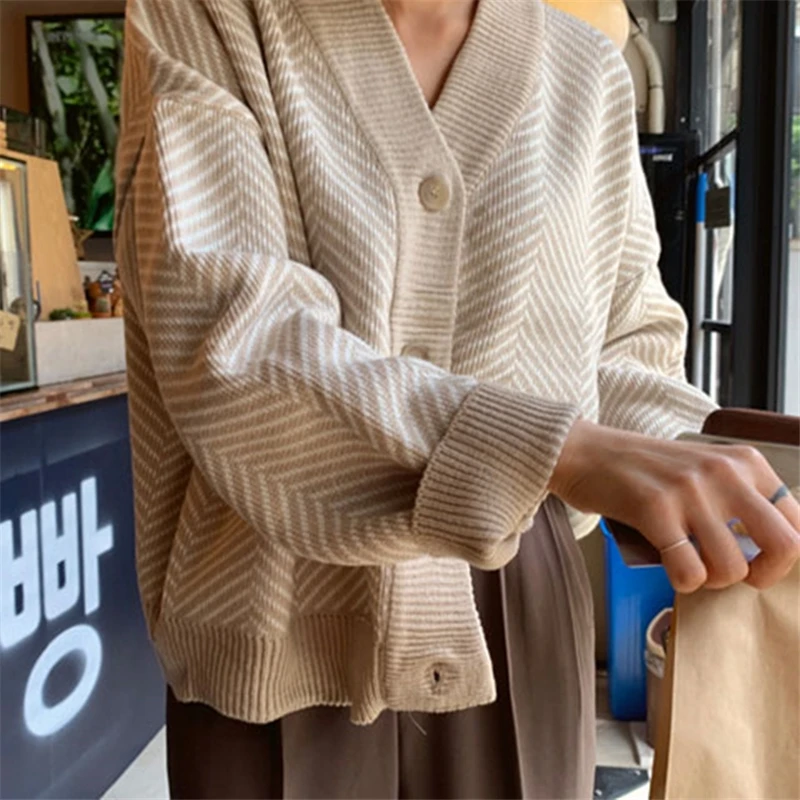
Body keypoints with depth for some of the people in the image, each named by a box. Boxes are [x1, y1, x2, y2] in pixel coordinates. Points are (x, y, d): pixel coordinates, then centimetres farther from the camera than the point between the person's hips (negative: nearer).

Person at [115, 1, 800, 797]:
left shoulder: (586, 73, 3)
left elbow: (627, 338, 11)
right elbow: (225, 345, -21)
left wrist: (686, 477, -10)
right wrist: (562, 451, -32)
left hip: (514, 624, 3)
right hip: (278, 631, -2)